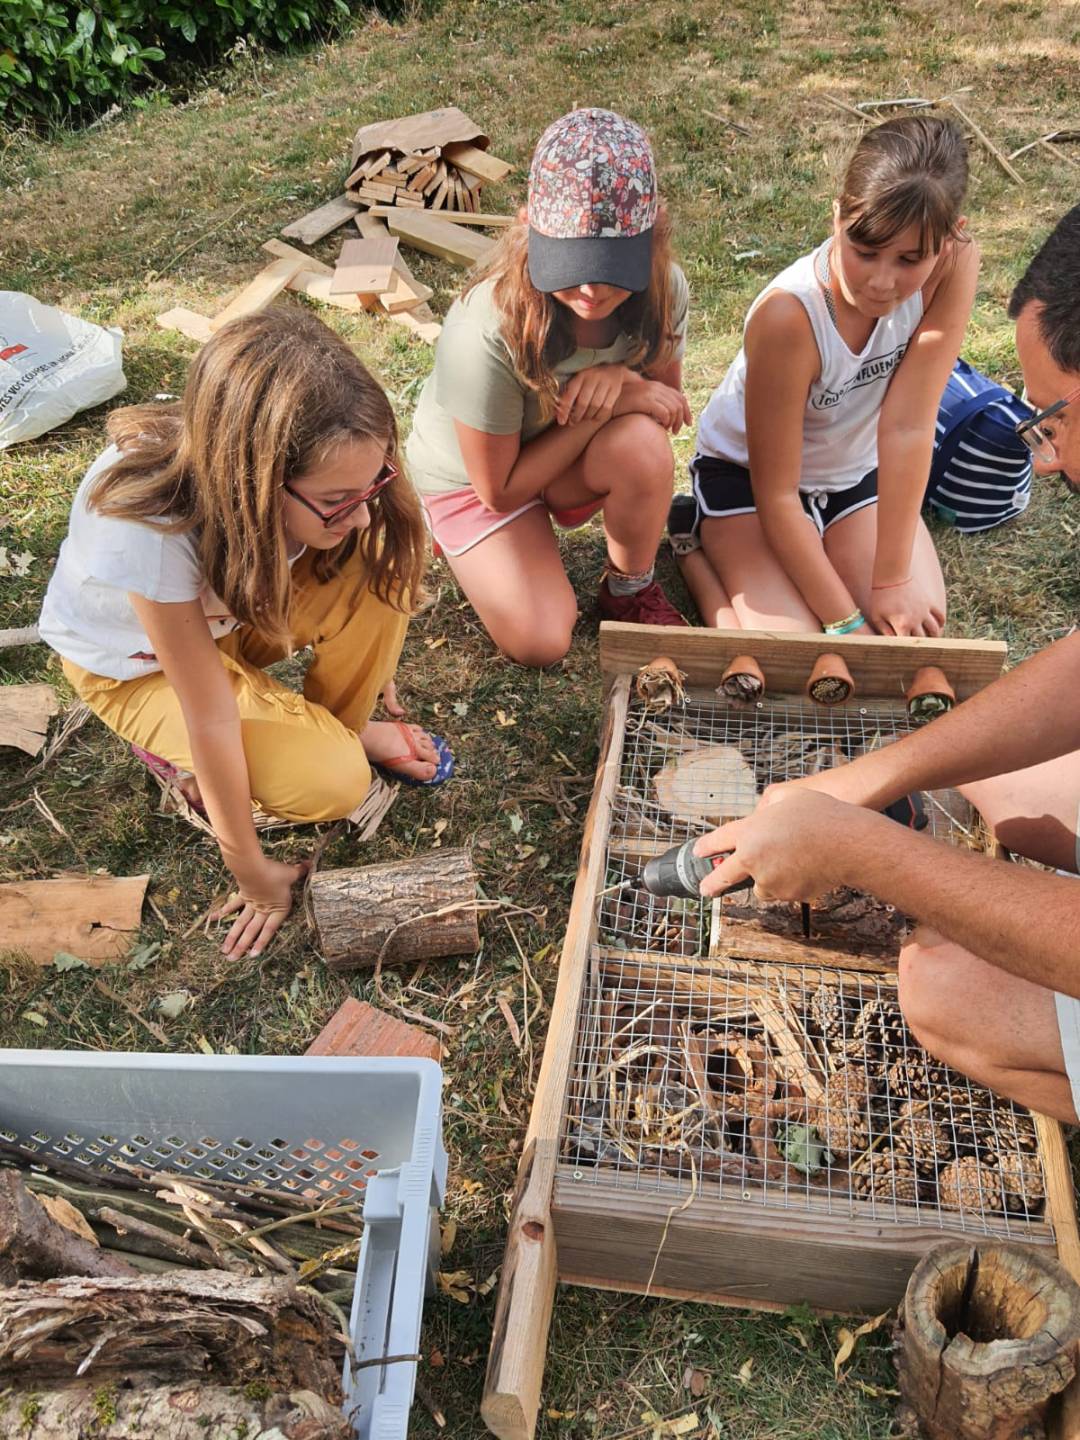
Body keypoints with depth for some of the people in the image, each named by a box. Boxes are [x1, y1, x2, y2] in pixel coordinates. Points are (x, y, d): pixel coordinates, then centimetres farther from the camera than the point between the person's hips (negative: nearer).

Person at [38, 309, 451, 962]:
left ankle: (337, 728, 0)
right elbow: (211, 714, -32)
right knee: (332, 784, -22)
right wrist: (252, 873, -20)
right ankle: (175, 747, 6)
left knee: (382, 566, -24)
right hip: (136, 663, -4)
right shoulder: (149, 531, -41)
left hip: (231, 605, 5)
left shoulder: (311, 476, -29)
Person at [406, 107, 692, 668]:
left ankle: (631, 590, -2)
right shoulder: (486, 333, -37)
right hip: (476, 476, -3)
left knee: (642, 445, -32)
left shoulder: (662, 289, -23)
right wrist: (604, 407, -31)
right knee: (541, 643, -17)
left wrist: (621, 379, -29)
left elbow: (666, 406, -4)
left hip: (574, 460, 3)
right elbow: (500, 489, -24)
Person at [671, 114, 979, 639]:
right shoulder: (788, 315, -35)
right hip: (746, 472, -4)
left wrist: (892, 580, -25)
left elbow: (908, 427, -25)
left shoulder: (955, 264, -25)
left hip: (857, 472, 4)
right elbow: (775, 494, -28)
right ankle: (691, 540, 7)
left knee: (915, 626, -13)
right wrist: (844, 620, -24)